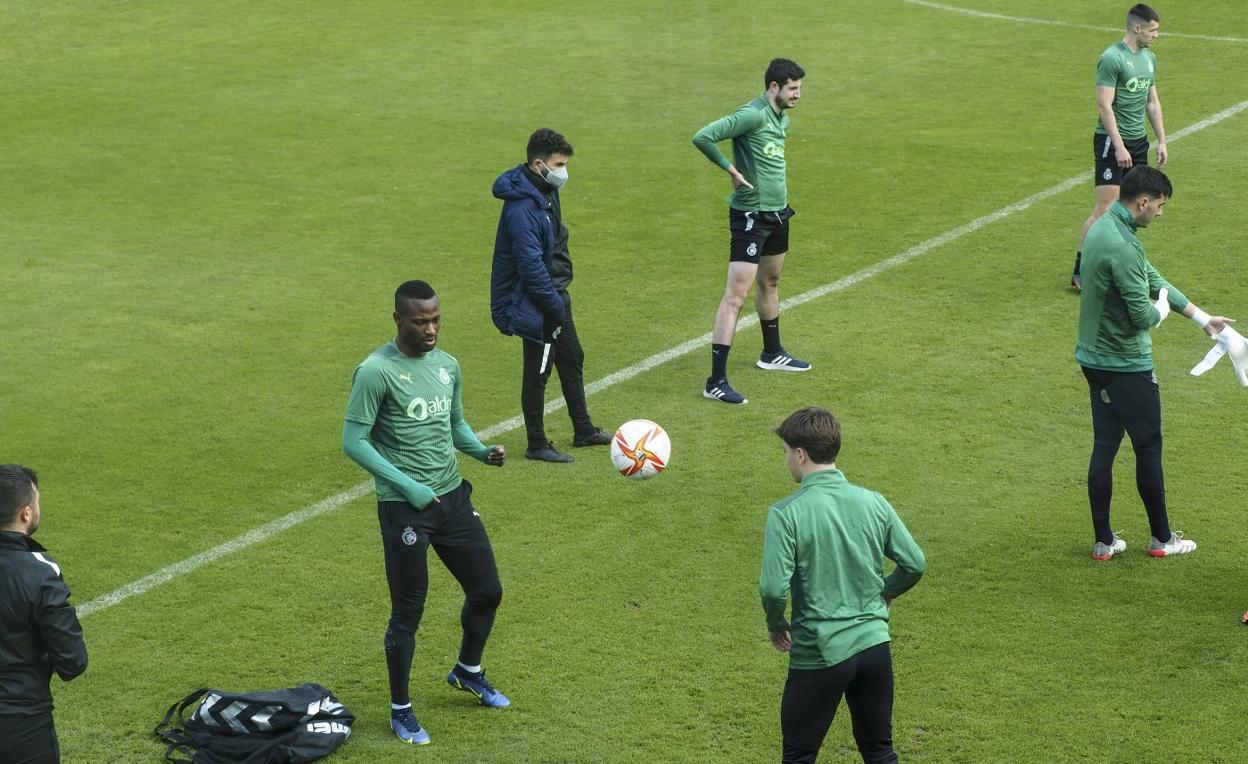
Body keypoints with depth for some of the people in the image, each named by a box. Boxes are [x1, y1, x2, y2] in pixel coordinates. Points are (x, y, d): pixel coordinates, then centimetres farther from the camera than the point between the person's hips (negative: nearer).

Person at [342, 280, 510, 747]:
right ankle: (400, 710, 20)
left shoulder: (447, 366, 7)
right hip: (404, 508, -7)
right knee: (408, 613, 1)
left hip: (452, 496, 7)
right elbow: (354, 441, -15)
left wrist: (483, 452, -2)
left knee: (487, 591, 14)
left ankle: (468, 671, 42)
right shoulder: (376, 371, -15)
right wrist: (407, 485, -19)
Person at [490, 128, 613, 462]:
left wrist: (561, 294, 17)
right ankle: (537, 445, 12)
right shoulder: (521, 206, -26)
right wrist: (554, 303, -22)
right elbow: (531, 264, -28)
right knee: (538, 372, 0)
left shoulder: (547, 193, 6)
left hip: (555, 294, 10)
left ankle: (584, 431, 34)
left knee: (573, 360, 20)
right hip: (536, 305, -10)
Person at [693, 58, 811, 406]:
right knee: (736, 295, -12)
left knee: (770, 283, 26)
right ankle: (716, 381, -13)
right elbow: (703, 137, -29)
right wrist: (731, 170, -20)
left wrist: (780, 183, 10)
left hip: (777, 213, 10)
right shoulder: (753, 115, -20)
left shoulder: (782, 117, 9)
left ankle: (772, 354, 47)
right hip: (750, 216, -10)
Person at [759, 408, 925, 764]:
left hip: (819, 655, -4)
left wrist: (776, 625, 0)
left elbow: (773, 588, -20)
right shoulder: (873, 503, -1)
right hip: (874, 645, 4)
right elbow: (914, 564, 3)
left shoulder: (787, 513, -15)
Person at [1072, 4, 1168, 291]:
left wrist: (1162, 141, 16)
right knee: (1105, 208, -11)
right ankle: (1080, 271, -7)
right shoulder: (1112, 58, -14)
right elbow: (1104, 106, -17)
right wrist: (1119, 147, -20)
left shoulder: (1149, 58, 12)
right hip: (1111, 140, -8)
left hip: (1139, 141, 8)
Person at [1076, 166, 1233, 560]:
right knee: (1148, 447, 6)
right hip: (1128, 365, -9)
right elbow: (1143, 316, -25)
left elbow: (1153, 278, 14)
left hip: (1094, 359, 9)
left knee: (1104, 447, 12)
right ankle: (1161, 538, 19)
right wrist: (1161, 308, -1)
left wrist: (1202, 318, 17)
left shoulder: (1102, 228, 7)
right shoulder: (1122, 247, -26)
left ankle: (1104, 542, 16)